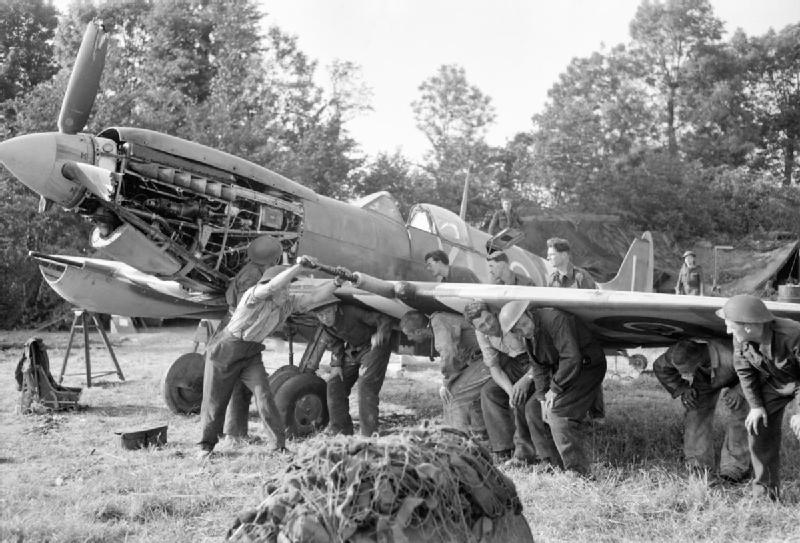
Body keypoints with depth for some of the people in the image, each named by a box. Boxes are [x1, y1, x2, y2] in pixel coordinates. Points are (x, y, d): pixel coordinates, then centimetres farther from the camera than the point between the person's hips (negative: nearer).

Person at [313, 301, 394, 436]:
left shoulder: (352, 311, -32)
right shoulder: (324, 322, -11)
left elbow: (385, 318, -31)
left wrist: (381, 333, -49)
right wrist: (336, 363, -1)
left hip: (373, 346, -7)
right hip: (351, 349, 7)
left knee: (367, 386, -20)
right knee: (335, 385, 0)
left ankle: (369, 434, -14)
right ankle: (340, 430, 12)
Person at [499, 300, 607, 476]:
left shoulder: (554, 319, -26)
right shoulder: (530, 335, 2)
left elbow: (572, 358, -29)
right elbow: (539, 367, 9)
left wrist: (555, 389, -23)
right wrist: (543, 398, -1)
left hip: (587, 367, -9)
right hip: (561, 370, 9)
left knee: (559, 413, -19)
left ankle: (578, 472, -16)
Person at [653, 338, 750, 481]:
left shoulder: (732, 356, -49)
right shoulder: (678, 354, -37)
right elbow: (659, 367, -12)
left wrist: (739, 391, -39)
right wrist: (682, 388, -19)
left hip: (735, 381, -3)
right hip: (704, 380, 3)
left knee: (739, 413, -18)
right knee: (696, 413, -8)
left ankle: (735, 467, -7)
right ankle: (697, 466, 2)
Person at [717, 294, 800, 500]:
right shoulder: (740, 340, -21)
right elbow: (745, 371, -4)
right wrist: (755, 405, -6)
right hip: (772, 383, 5)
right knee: (758, 428, 0)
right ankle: (764, 492, 11)